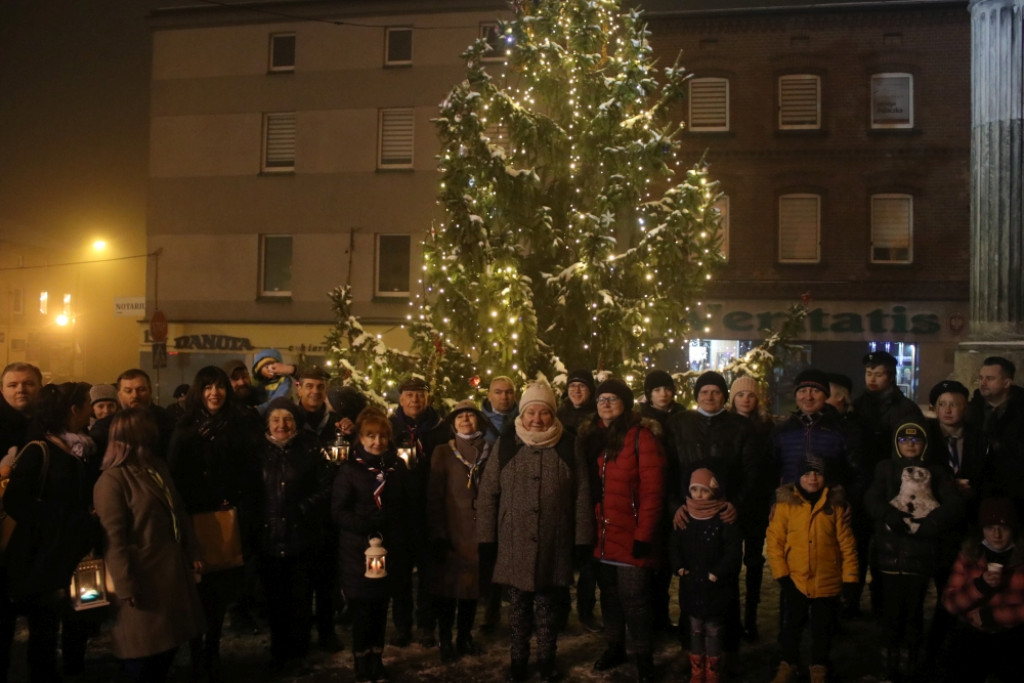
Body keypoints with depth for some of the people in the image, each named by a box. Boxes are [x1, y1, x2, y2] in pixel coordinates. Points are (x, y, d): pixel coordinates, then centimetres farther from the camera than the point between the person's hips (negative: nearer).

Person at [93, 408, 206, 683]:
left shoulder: (158, 467, 11)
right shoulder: (112, 480, -16)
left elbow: (179, 514, 17)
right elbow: (114, 540, -20)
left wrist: (192, 554, 13)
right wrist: (126, 587, -21)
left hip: (173, 572, 8)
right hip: (143, 579, -8)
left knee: (168, 644, 16)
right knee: (143, 655, 5)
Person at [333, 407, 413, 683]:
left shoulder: (398, 466, 5)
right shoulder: (349, 469, -5)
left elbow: (406, 509, 8)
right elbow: (338, 511, -9)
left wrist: (408, 549, 5)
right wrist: (366, 525, -23)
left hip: (391, 549, 3)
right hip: (358, 551, -3)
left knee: (381, 609, 11)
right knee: (362, 611, 3)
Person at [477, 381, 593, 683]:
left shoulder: (568, 447, 0)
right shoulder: (505, 445, 0)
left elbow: (582, 496, 1)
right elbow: (487, 494, 0)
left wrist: (582, 539, -2)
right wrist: (486, 539, -3)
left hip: (554, 543, 0)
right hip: (514, 542, 0)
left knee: (547, 604, 12)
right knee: (519, 605, 11)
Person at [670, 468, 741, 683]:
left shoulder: (725, 518, -12)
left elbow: (733, 551, -15)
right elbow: (675, 546, 7)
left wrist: (716, 574, -18)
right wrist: (679, 568, -7)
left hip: (716, 587, -4)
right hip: (691, 585, 4)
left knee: (713, 631, 7)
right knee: (695, 629, 14)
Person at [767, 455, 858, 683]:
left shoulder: (835, 505, -2)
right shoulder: (785, 503, -6)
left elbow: (847, 544, 0)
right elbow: (774, 541, -5)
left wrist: (850, 576, -2)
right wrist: (781, 574, -9)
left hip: (827, 583, 1)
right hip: (794, 582, 0)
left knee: (822, 631, 14)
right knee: (789, 629, 12)